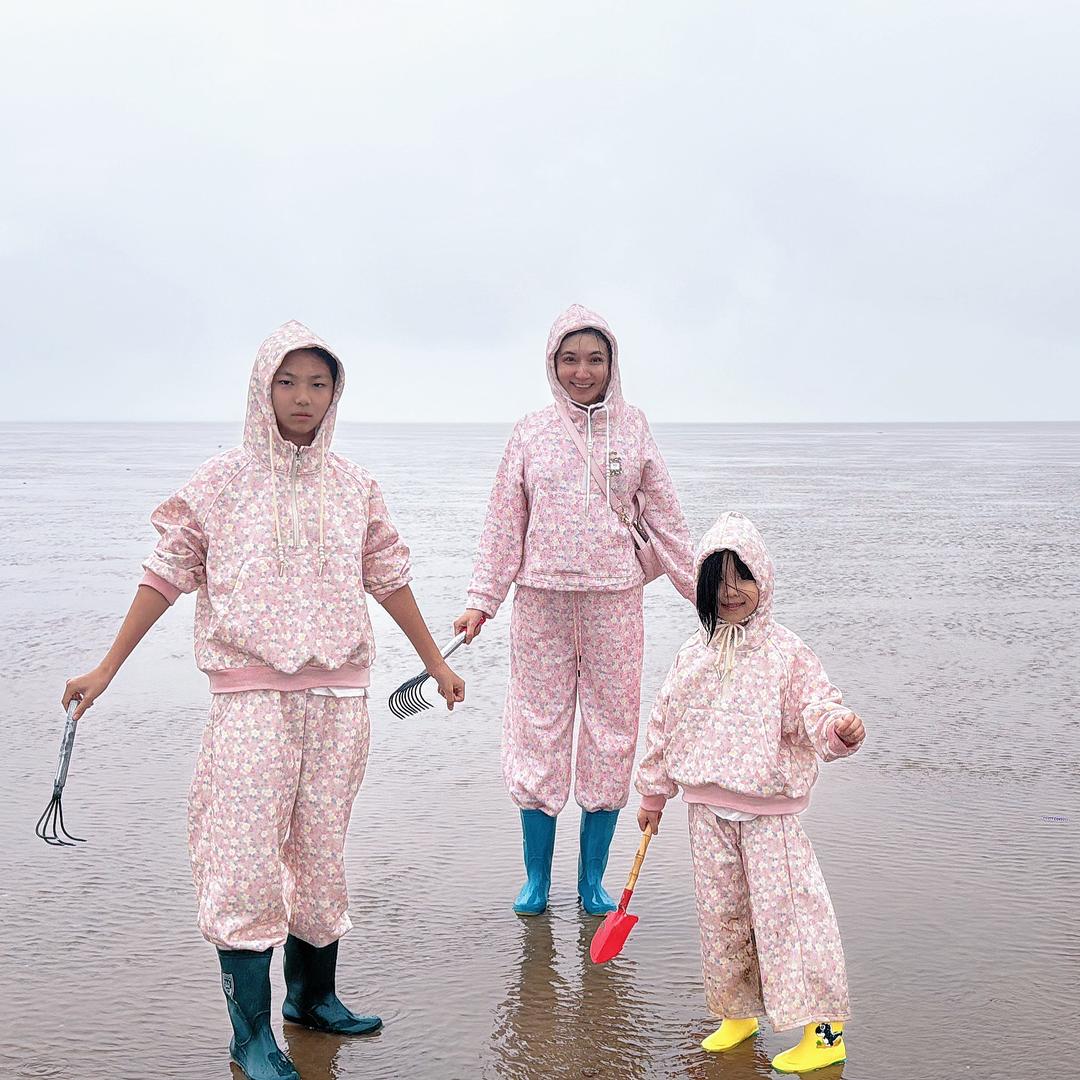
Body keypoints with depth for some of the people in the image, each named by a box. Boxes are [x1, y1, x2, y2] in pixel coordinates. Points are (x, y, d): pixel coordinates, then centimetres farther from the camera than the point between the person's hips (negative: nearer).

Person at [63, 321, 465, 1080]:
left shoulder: (354, 487, 8)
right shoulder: (222, 483, 0)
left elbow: (389, 579, 15)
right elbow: (167, 575, 1)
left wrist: (436, 663, 20)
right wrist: (107, 669, 0)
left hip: (337, 696, 3)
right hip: (251, 696, -3)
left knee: (323, 849, 10)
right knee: (246, 858, -4)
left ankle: (314, 994, 28)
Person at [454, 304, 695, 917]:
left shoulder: (633, 428, 5)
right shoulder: (531, 432, 5)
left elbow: (665, 518, 9)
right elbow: (504, 524, 6)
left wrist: (703, 590, 7)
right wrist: (482, 602, 2)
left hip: (614, 598, 0)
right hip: (542, 598, 0)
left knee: (611, 727, 4)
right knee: (538, 728, 3)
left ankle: (593, 878, 18)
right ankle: (537, 879, 17)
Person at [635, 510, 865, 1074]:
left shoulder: (785, 652, -6)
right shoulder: (693, 656, 6)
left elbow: (813, 707, -12)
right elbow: (665, 724, 13)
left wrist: (839, 727, -36)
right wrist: (653, 794, 18)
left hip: (767, 809, -5)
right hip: (707, 809, 5)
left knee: (784, 908, -6)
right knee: (720, 911, 13)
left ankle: (824, 1028, 3)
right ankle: (739, 1011, 30)